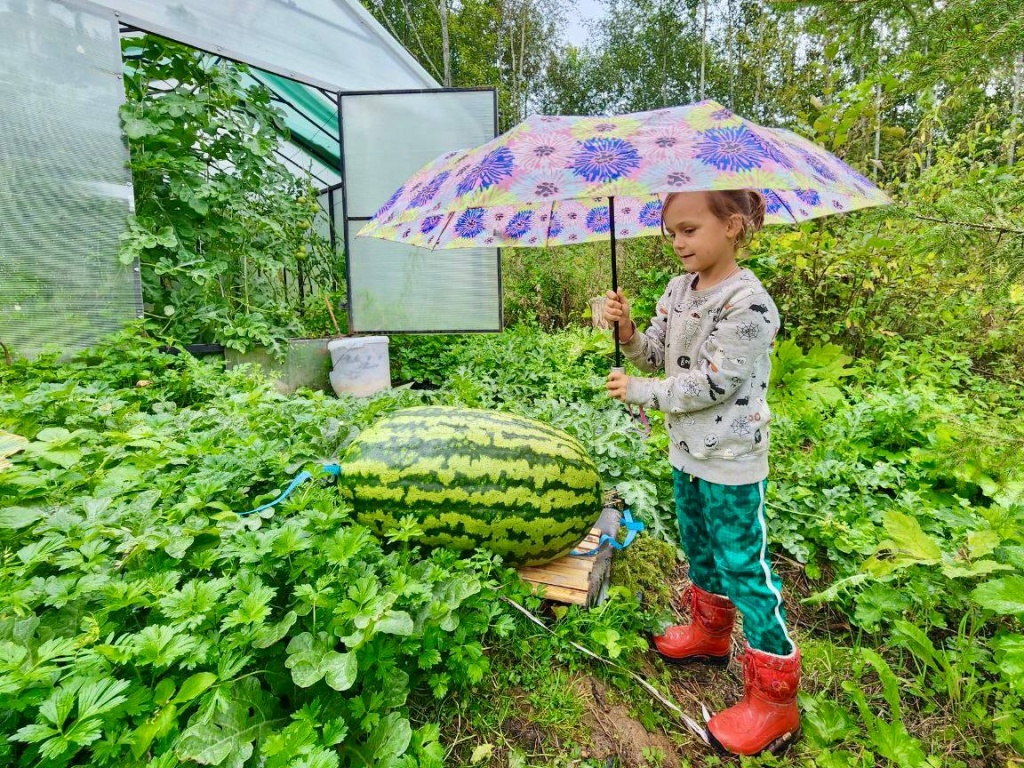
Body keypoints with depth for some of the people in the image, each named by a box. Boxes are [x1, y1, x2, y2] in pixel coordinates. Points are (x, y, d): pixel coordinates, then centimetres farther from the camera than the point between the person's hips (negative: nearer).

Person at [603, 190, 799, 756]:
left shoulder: (748, 304, -22)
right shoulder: (678, 289, 3)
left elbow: (710, 384, -23)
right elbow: (656, 354, 6)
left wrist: (639, 391, -16)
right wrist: (627, 331, -13)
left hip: (731, 462, -8)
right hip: (687, 452, 8)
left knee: (743, 570, 2)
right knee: (698, 549, 23)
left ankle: (774, 699, 20)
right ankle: (710, 633, 47)